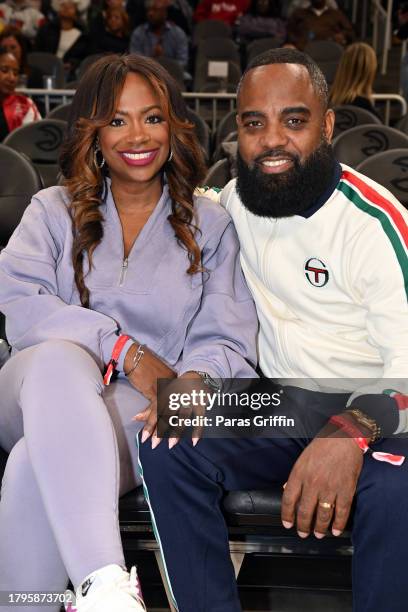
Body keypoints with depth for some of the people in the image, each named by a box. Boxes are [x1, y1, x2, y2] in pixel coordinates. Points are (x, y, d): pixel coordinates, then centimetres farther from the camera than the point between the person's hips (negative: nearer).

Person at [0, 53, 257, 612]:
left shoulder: (211, 225, 13)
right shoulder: (53, 211, 15)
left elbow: (228, 342, 2)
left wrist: (193, 382, -23)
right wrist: (126, 351, -16)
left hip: (136, 411, -1)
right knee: (60, 358, -38)